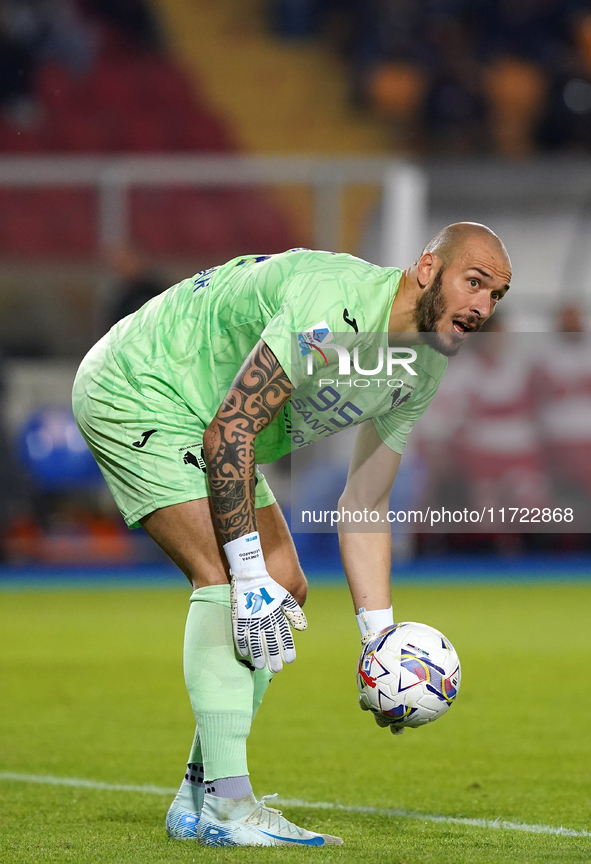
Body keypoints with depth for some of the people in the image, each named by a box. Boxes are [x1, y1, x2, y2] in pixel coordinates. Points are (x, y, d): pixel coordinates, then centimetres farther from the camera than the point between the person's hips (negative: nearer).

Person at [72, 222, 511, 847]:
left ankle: (198, 797, 11)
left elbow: (362, 506, 5)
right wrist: (249, 577, -30)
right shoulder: (334, 308, -32)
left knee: (285, 590, 5)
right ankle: (225, 806, -23)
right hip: (132, 392, -10)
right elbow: (228, 434, -31)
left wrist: (381, 639, -2)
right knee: (225, 576, -23)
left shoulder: (422, 369, -2)